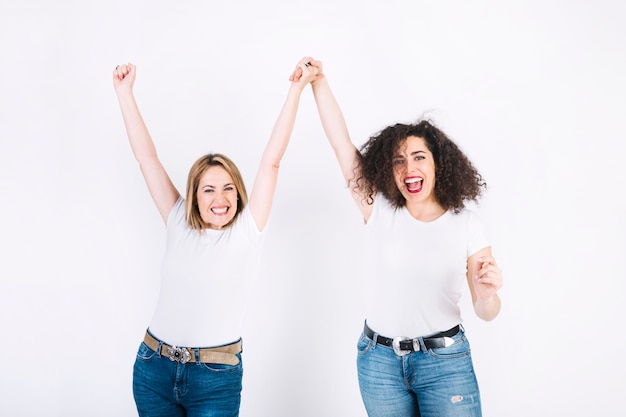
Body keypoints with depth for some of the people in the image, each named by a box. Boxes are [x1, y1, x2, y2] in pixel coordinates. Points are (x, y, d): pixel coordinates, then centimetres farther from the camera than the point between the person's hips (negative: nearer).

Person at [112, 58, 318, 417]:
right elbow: (146, 157, 3)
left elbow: (271, 161, -11)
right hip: (154, 368, 3)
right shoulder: (180, 224, 2)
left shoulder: (247, 231, -5)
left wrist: (296, 89, -15)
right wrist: (125, 91, 3)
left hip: (216, 377, -3)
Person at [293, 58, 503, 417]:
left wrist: (487, 295, -24)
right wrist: (319, 82, -5)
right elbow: (342, 142, -4)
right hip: (379, 358, 2)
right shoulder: (380, 210, -3)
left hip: (444, 360, -1)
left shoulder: (468, 225, -5)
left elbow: (487, 313, -2)